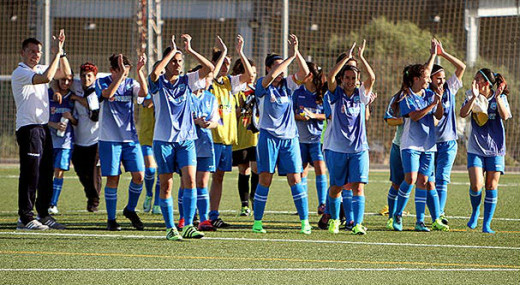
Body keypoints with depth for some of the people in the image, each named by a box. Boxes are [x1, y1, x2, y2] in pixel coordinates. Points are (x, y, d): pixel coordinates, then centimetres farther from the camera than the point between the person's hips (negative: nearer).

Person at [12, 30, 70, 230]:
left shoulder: (40, 69, 16)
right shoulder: (20, 73, -10)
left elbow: (66, 73, 18)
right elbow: (46, 77, -24)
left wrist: (61, 52, 6)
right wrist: (56, 54, -20)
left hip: (43, 127, 8)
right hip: (28, 128, -8)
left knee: (46, 173, 10)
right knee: (30, 174, -9)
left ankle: (43, 215, 17)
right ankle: (25, 218, -7)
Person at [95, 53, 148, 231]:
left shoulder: (130, 83, 6)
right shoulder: (102, 83, -2)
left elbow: (144, 92, -14)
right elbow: (108, 94, -24)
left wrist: (139, 71, -23)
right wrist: (121, 74, -28)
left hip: (130, 138, 3)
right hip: (109, 139, -3)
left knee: (139, 175, -4)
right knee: (113, 179, -3)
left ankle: (130, 210, 19)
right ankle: (111, 219, 8)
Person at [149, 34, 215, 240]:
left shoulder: (187, 81, 10)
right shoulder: (158, 83, 1)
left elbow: (209, 68, 0)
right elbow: (155, 73, -23)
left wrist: (190, 50, -4)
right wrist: (172, 51, -15)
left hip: (186, 140, 2)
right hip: (163, 139, -2)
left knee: (190, 180, -13)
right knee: (166, 185, 0)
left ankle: (188, 226, -13)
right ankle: (170, 229, 8)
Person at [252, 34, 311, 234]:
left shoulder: (287, 85, 10)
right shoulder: (262, 85, -1)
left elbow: (304, 73, -2)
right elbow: (271, 76, -22)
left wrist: (296, 52, -13)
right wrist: (291, 57, -20)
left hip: (289, 137, 3)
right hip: (268, 137, -3)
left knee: (295, 179, -2)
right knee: (265, 179, -4)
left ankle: (305, 221, 0)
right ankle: (257, 222, 4)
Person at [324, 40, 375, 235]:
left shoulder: (360, 94, 5)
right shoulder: (336, 94, 1)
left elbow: (372, 78, -10)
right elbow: (331, 76, -17)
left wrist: (361, 57, -15)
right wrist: (347, 58, -20)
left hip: (359, 149, 1)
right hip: (337, 148, 0)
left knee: (358, 187, -10)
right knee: (336, 187, 7)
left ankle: (357, 224, -12)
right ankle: (334, 220, 28)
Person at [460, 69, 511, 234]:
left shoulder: (500, 98, 2)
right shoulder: (472, 97, 4)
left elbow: (505, 116, -14)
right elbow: (463, 113, -13)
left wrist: (497, 97, -22)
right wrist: (474, 97, -21)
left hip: (495, 147, 0)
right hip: (475, 148, 0)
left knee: (491, 186, 0)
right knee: (476, 185, -13)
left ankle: (486, 225, 8)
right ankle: (475, 212, 17)